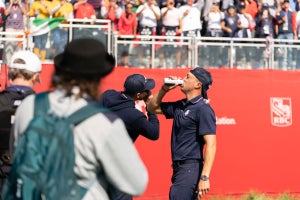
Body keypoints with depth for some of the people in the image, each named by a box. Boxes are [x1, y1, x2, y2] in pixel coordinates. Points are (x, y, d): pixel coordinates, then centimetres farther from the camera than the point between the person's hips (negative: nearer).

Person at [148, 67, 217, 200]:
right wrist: (164, 89, 11)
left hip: (191, 169, -9)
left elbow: (211, 145, -18)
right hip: (179, 169, 9)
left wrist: (204, 177, -25)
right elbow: (152, 108, 28)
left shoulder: (203, 109, -12)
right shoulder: (180, 106, 14)